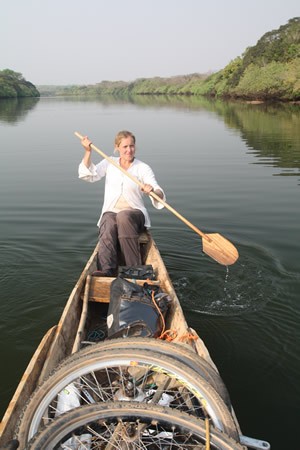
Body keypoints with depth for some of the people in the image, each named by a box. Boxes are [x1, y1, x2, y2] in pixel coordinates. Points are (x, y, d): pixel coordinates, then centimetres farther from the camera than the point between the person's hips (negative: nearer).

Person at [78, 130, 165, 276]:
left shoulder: (143, 168, 2)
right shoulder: (109, 163, 11)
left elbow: (160, 195, -11)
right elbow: (89, 175, -4)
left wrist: (153, 191, -36)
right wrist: (88, 151, -16)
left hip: (135, 213, -1)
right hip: (110, 212, 2)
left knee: (124, 216, -37)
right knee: (108, 229, -33)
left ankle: (134, 270, -33)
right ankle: (105, 274, -49)